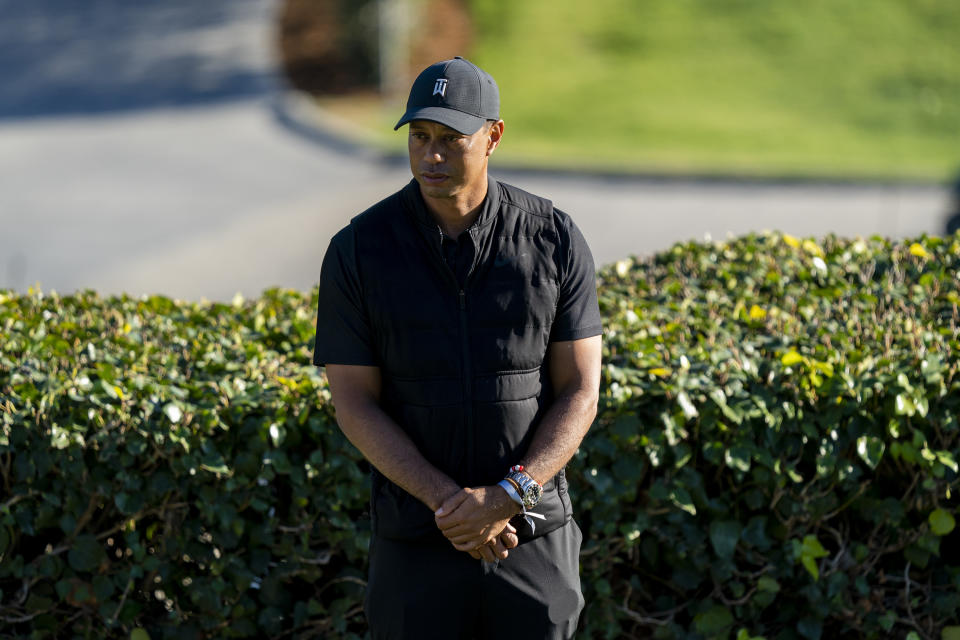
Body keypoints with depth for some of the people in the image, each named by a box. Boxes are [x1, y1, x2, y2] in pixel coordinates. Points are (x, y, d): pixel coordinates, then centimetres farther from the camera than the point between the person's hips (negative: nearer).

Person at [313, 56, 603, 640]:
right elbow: (355, 405, -7)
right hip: (416, 541, 0)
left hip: (535, 536, 0)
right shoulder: (358, 250, -6)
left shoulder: (554, 240, -5)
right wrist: (451, 503, -18)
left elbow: (580, 393, -4)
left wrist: (507, 498, -18)